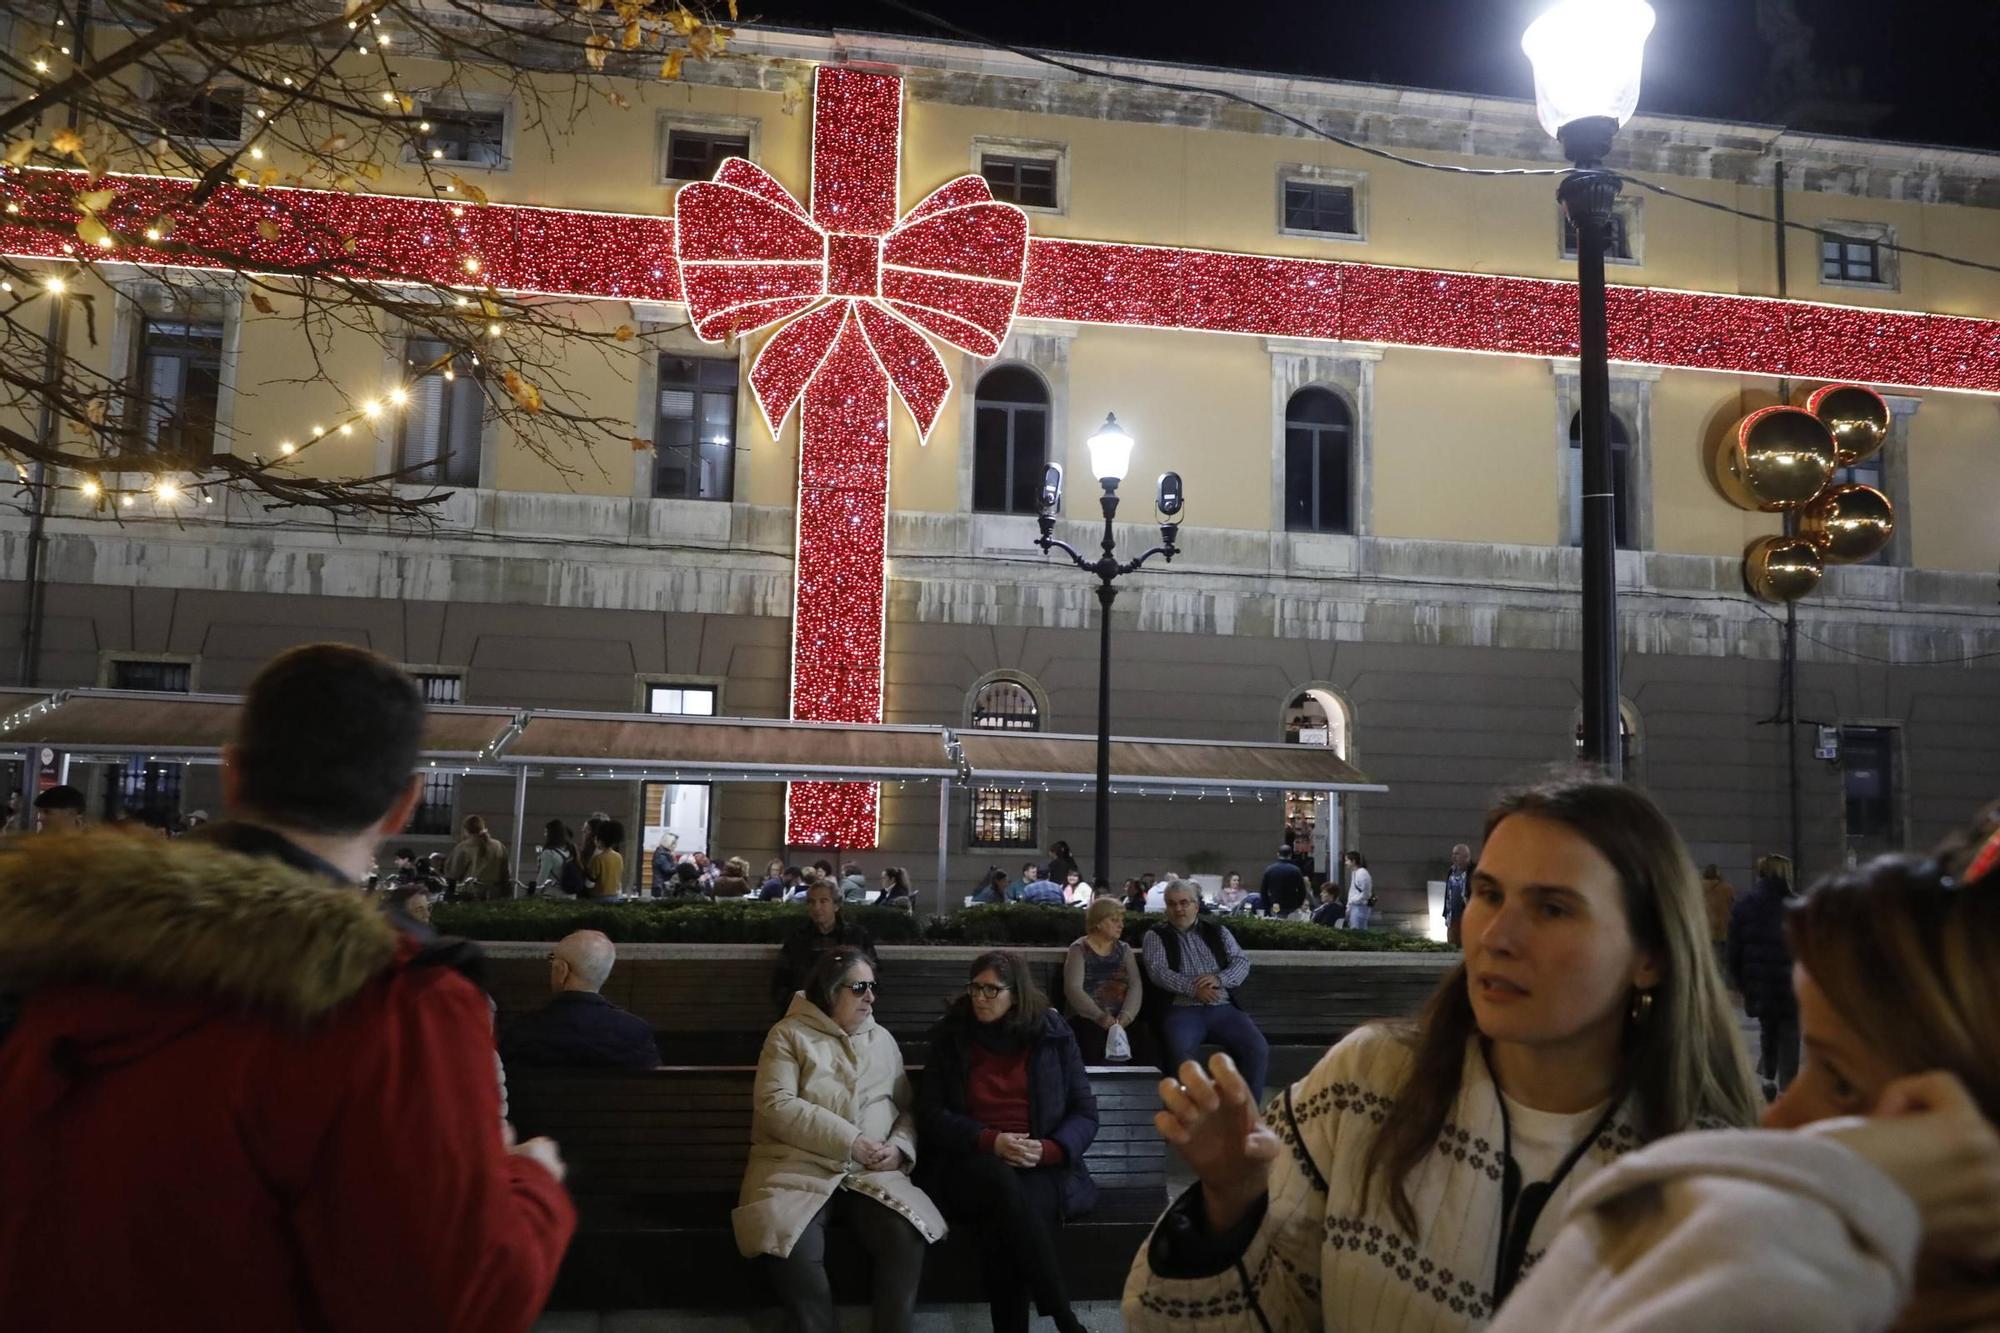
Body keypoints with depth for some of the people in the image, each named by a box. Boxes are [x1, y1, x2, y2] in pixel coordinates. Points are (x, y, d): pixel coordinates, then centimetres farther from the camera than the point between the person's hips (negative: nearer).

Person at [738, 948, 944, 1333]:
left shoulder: (882, 1039, 18)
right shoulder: (790, 1034, 3)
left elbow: (905, 1108, 17)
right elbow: (776, 1105, -9)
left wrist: (900, 1147, -6)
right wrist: (848, 1141, -14)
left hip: (872, 1174, 3)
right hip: (801, 1168, -3)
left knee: (908, 1238, -27)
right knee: (792, 1248, -33)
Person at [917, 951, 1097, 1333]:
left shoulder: (1053, 1036, 6)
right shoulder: (951, 1037, 6)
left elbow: (1085, 1113, 5)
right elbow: (930, 1115, 0)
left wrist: (1047, 1150, -15)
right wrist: (991, 1142, -16)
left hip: (1040, 1168, 0)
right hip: (969, 1165, 0)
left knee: (1002, 1226, -35)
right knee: (1002, 1181, -36)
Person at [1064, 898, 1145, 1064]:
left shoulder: (1124, 949, 17)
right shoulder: (1079, 950, 4)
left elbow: (1136, 986, 4)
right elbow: (1073, 989, -9)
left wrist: (1126, 1015, -15)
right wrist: (1099, 1016, -22)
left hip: (1121, 1021, 3)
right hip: (1088, 1020, -3)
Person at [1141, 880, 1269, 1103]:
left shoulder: (1218, 931, 19)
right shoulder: (1156, 936, 12)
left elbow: (1242, 962, 10)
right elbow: (1158, 972, -4)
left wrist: (1218, 979, -11)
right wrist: (1194, 989, -16)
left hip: (1223, 1008, 3)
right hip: (1182, 1010, -3)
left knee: (1258, 1049, -22)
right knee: (1181, 1053, -35)